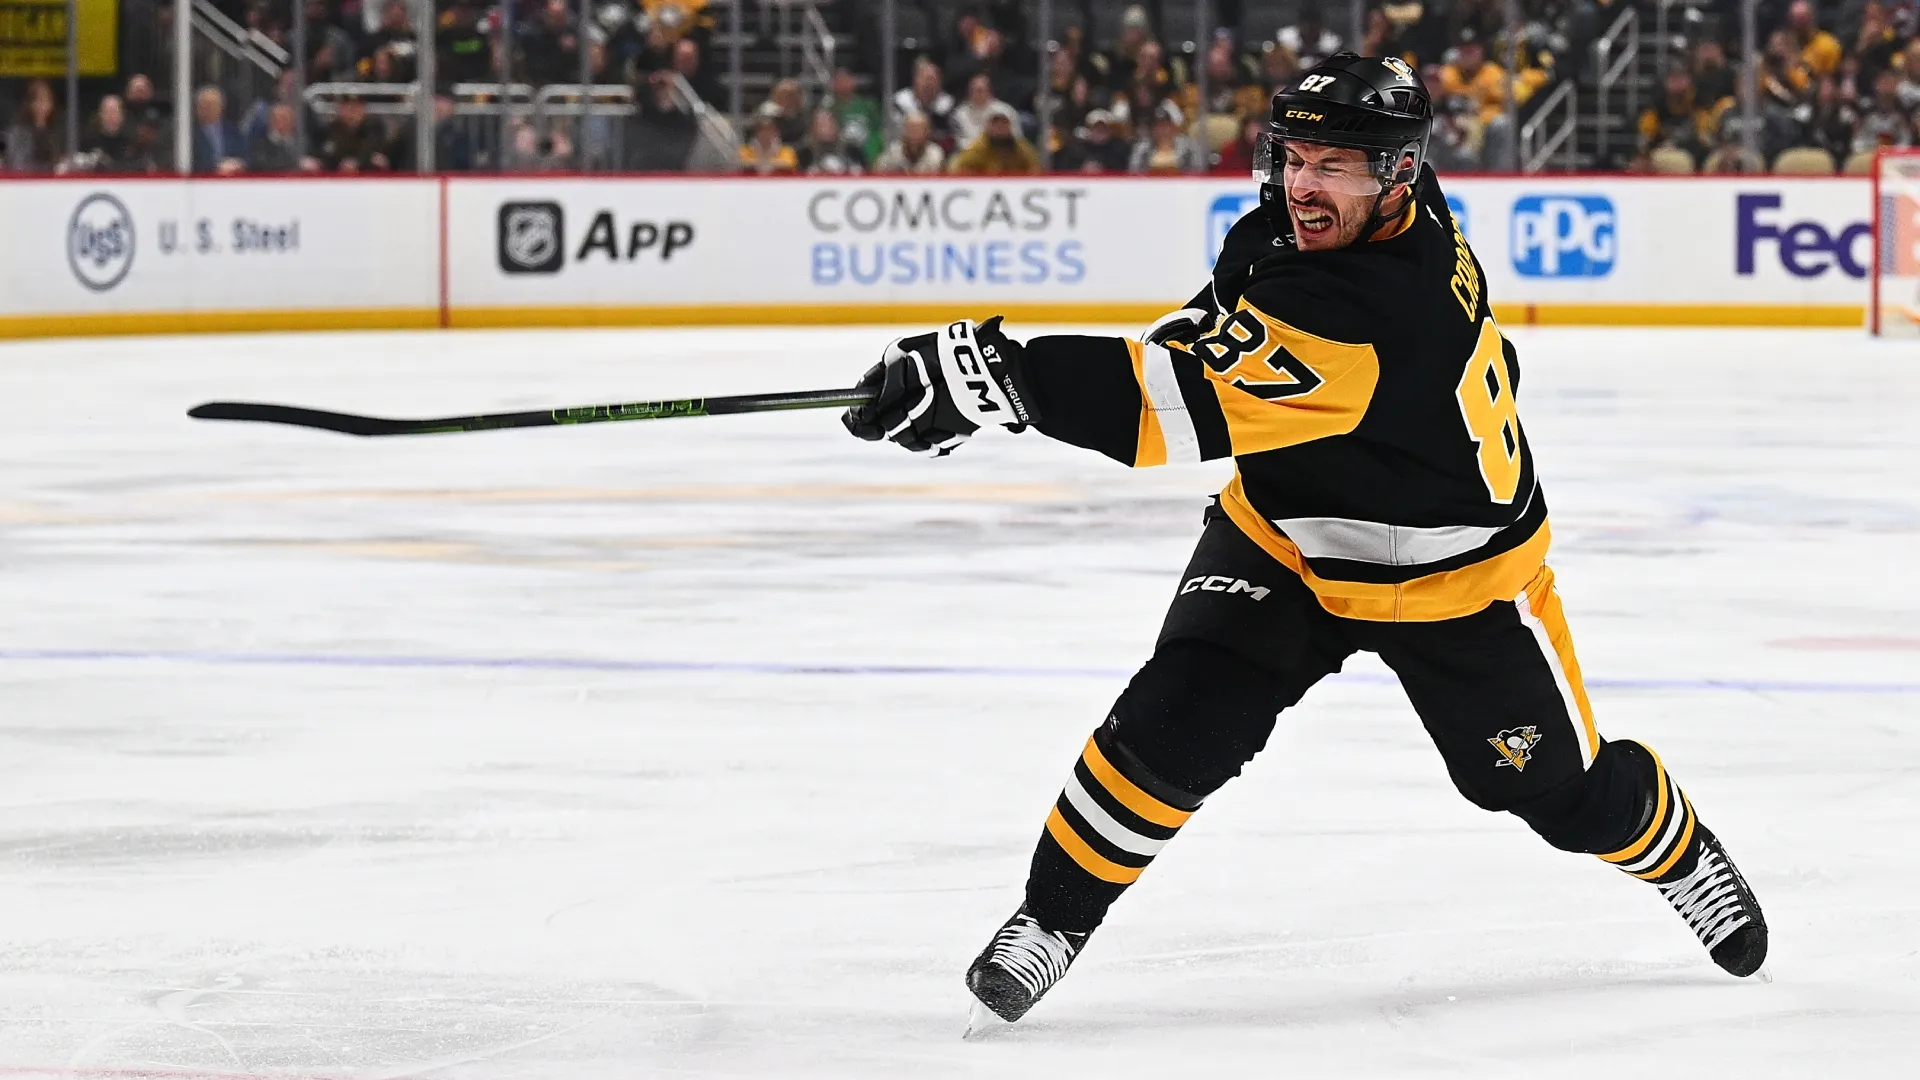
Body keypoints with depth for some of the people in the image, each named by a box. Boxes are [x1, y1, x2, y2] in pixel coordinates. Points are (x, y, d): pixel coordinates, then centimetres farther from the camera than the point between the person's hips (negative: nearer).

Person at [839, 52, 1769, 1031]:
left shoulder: (1375, 311, -42)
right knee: (1177, 716, -17)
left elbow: (1190, 399, -52)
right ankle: (1053, 916, -4)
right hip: (1288, 534, 6)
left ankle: (1679, 852, 46)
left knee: (1562, 790, 14)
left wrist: (999, 375, -60)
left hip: (1454, 575, -5)